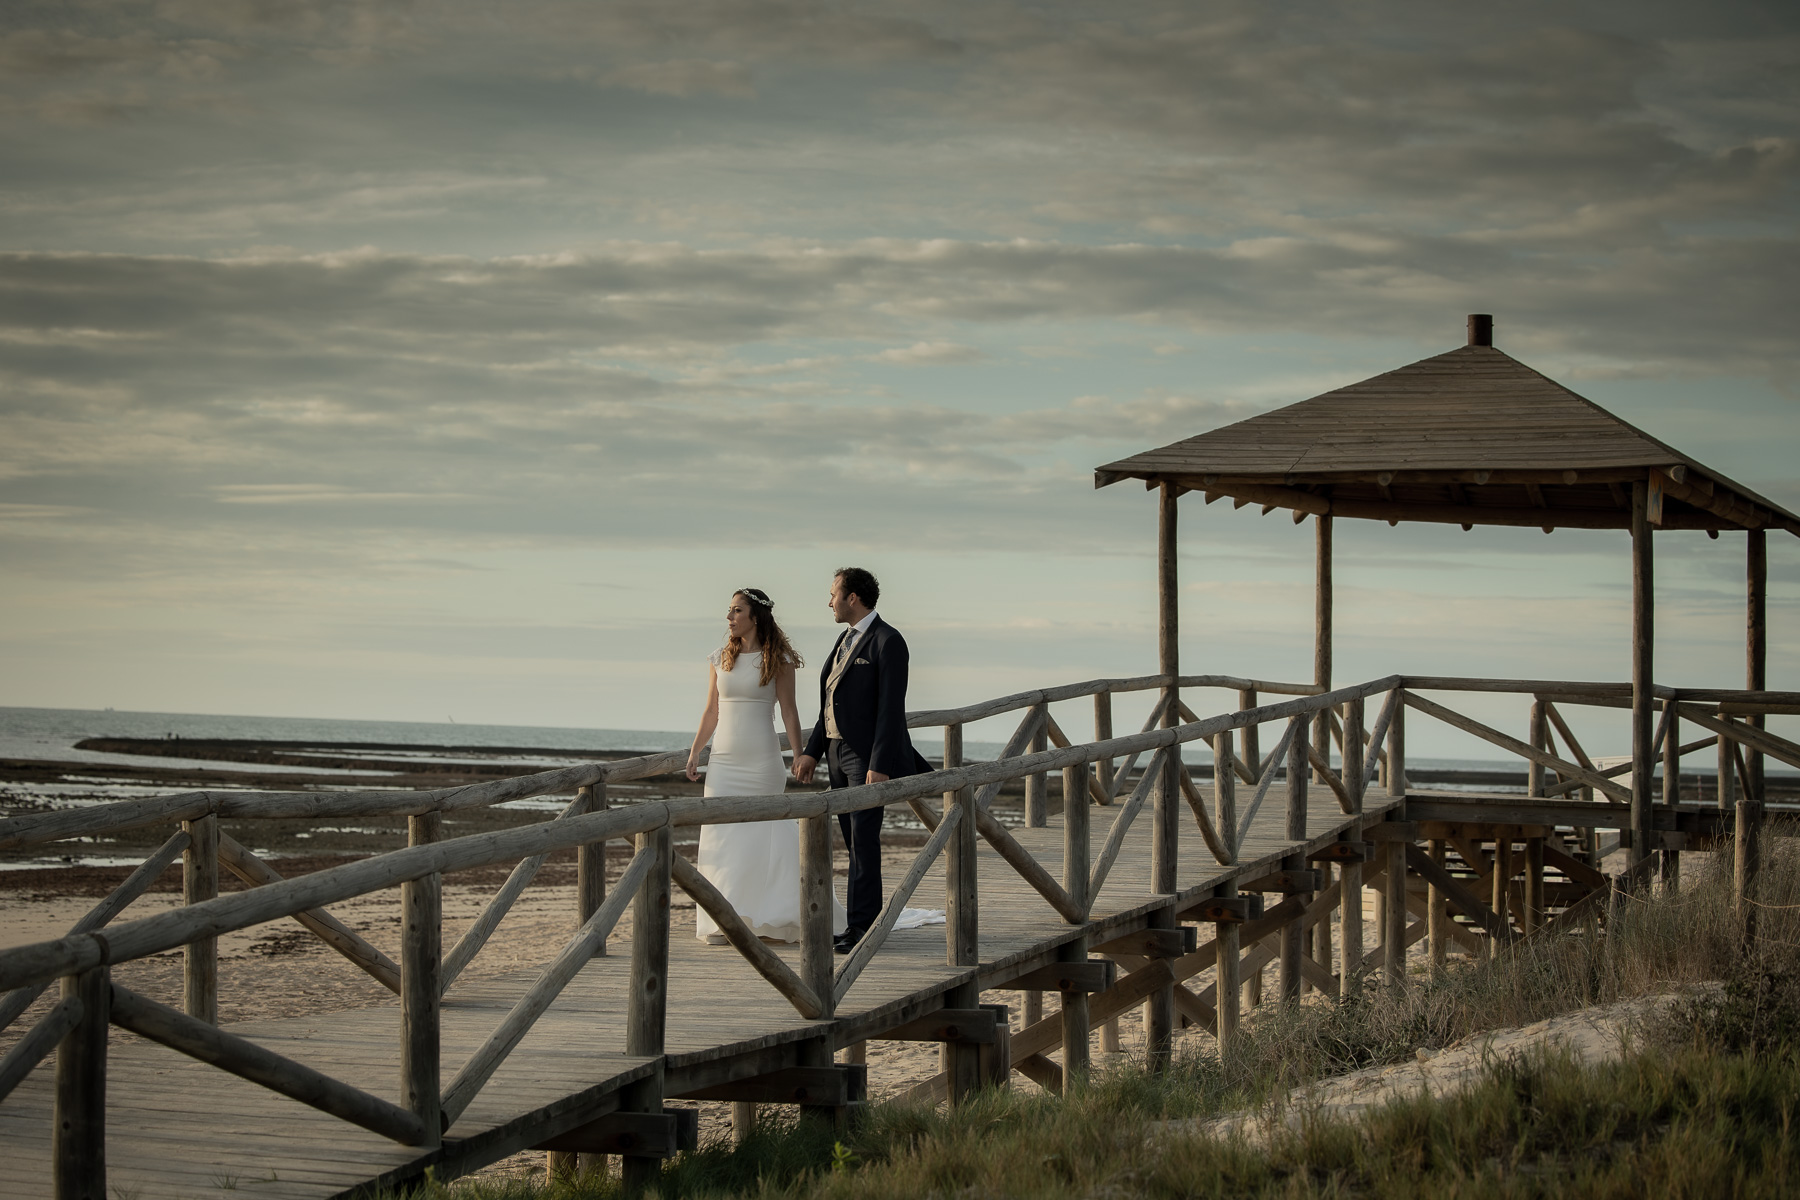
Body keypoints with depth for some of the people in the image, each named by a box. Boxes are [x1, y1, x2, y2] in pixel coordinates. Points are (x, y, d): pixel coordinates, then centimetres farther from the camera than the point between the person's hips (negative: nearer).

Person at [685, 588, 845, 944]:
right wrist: (694, 752, 9)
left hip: (762, 760, -4)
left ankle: (770, 919, 6)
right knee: (722, 834, 0)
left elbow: (788, 711, -2)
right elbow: (711, 712, 14)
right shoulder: (721, 659, 9)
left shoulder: (778, 660, -2)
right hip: (724, 759, 4)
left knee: (765, 832, -2)